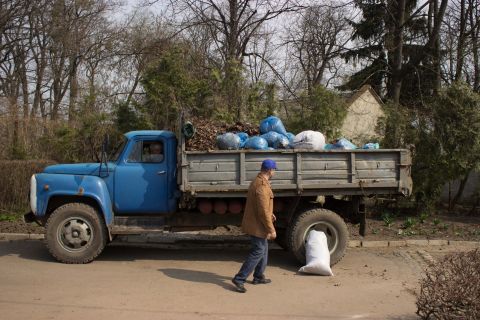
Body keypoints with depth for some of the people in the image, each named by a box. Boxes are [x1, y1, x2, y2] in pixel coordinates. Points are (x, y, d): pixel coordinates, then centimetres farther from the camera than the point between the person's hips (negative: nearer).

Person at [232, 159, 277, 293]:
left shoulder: (256, 181, 9)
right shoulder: (262, 186, -24)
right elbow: (263, 212, -26)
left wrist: (269, 213, 24)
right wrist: (271, 230, -20)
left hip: (254, 223, 10)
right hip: (258, 226, -10)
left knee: (263, 249, 20)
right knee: (257, 252, -4)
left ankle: (259, 277, 30)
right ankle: (239, 279, -2)